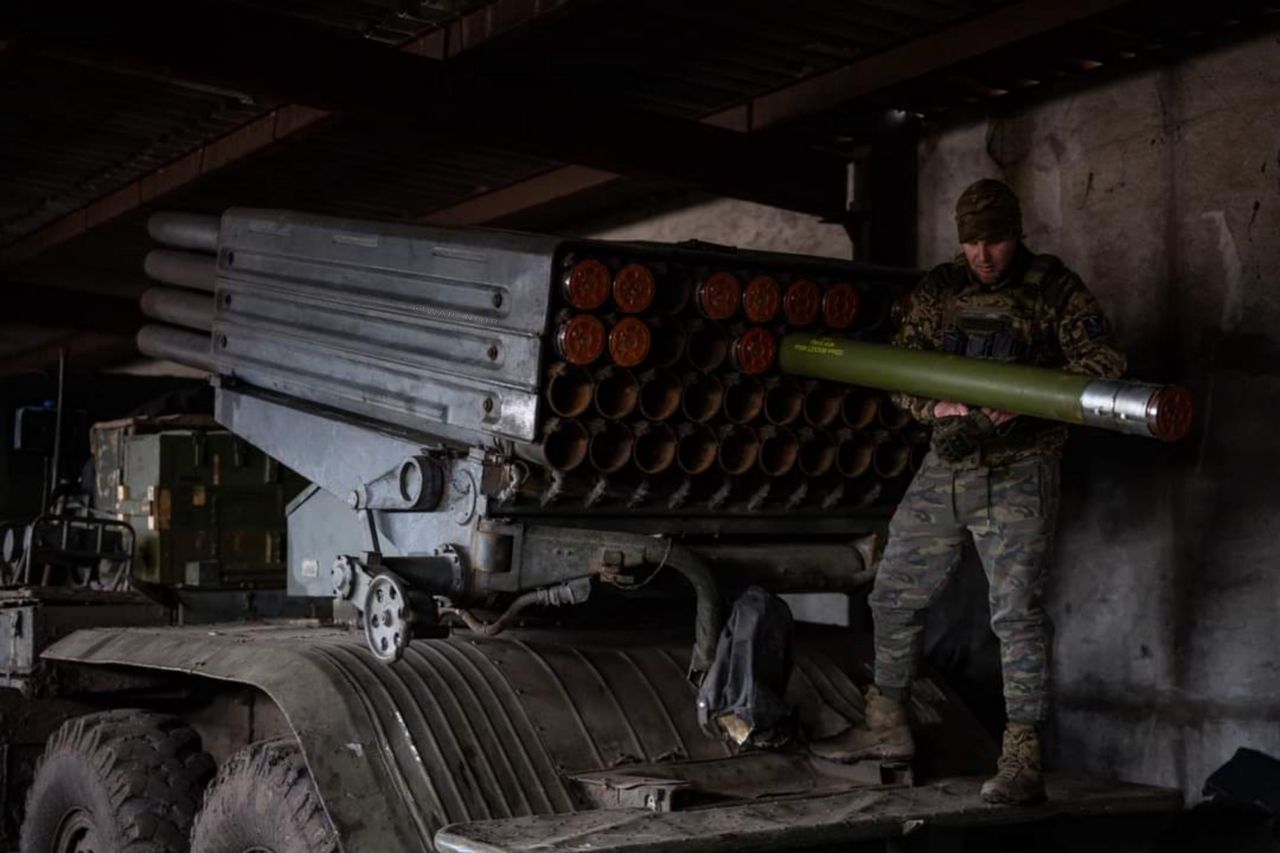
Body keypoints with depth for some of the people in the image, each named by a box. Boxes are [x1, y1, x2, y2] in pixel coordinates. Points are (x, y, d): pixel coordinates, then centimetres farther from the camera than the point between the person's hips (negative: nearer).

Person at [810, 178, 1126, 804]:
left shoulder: (1054, 289, -2)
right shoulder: (937, 292, 9)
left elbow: (1104, 362, -9)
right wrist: (936, 404, -13)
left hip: (1016, 476, -5)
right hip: (944, 466, 5)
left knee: (1016, 612, -10)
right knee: (894, 596, 10)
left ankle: (1021, 763, -5)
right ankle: (887, 727, 26)